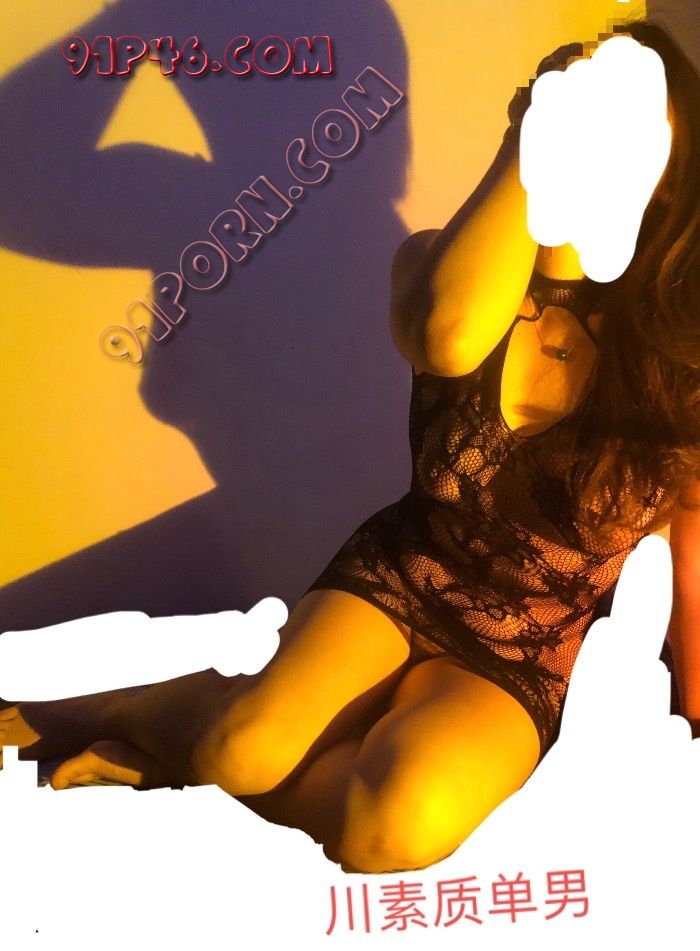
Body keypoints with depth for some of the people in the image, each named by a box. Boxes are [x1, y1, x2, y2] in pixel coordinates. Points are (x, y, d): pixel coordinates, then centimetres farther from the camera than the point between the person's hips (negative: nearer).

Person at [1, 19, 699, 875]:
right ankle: (82, 715, 4)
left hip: (523, 652, 0)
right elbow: (450, 335, -38)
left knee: (400, 826, -29)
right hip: (397, 573, 1)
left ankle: (175, 753, -4)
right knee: (252, 741, -27)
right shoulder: (440, 263, -11)